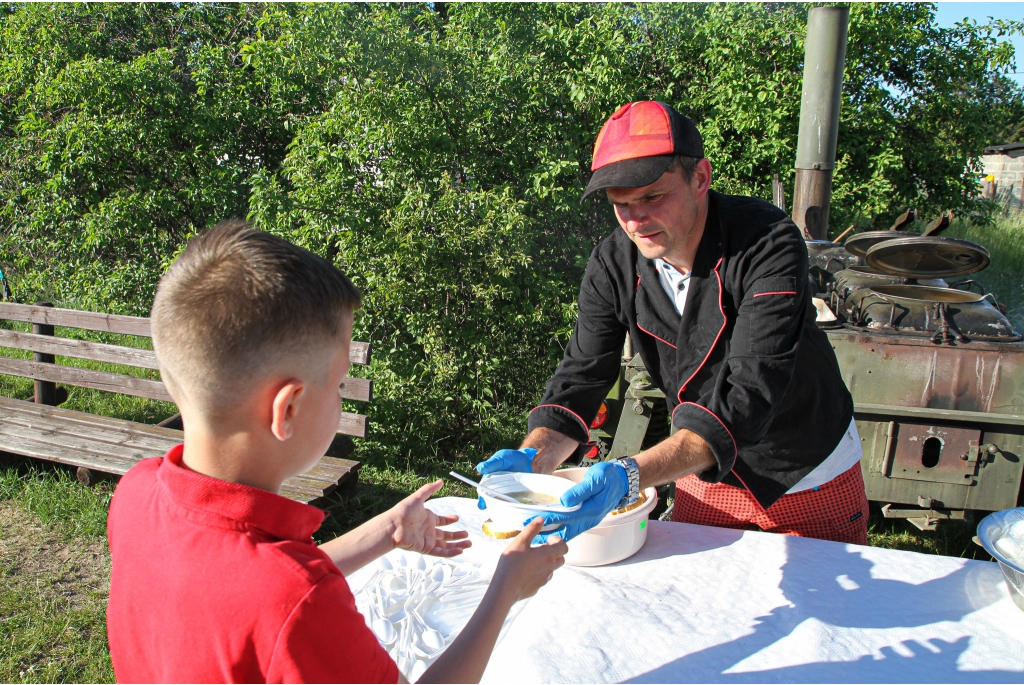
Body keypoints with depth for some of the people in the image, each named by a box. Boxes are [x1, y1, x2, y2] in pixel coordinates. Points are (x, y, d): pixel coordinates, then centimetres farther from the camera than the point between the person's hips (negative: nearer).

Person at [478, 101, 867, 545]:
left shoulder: (768, 245, -30)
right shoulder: (612, 265, -15)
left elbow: (748, 396, -39)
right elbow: (580, 379, -13)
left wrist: (631, 475, -50)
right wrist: (534, 457, -33)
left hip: (812, 479, -3)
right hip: (704, 480, 3)